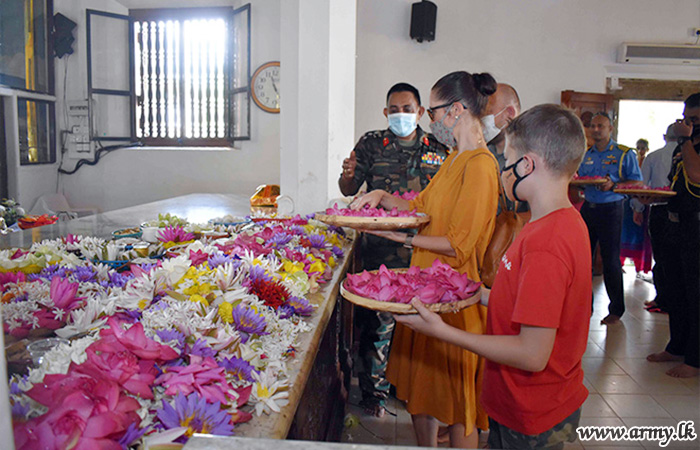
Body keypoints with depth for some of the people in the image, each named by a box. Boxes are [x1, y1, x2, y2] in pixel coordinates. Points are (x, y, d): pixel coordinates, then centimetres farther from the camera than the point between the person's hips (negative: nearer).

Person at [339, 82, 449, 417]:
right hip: (380, 250, -2)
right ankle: (374, 391, 18)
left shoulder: (438, 150, 9)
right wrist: (348, 175, -18)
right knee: (378, 322, 2)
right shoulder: (371, 144, 5)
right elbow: (348, 191, 4)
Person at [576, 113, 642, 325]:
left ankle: (616, 310, 12)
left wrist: (613, 184, -22)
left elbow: (637, 182, -6)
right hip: (588, 208, 5)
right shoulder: (585, 154, 12)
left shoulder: (624, 154, -3)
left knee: (611, 261, -2)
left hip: (610, 210, -5)